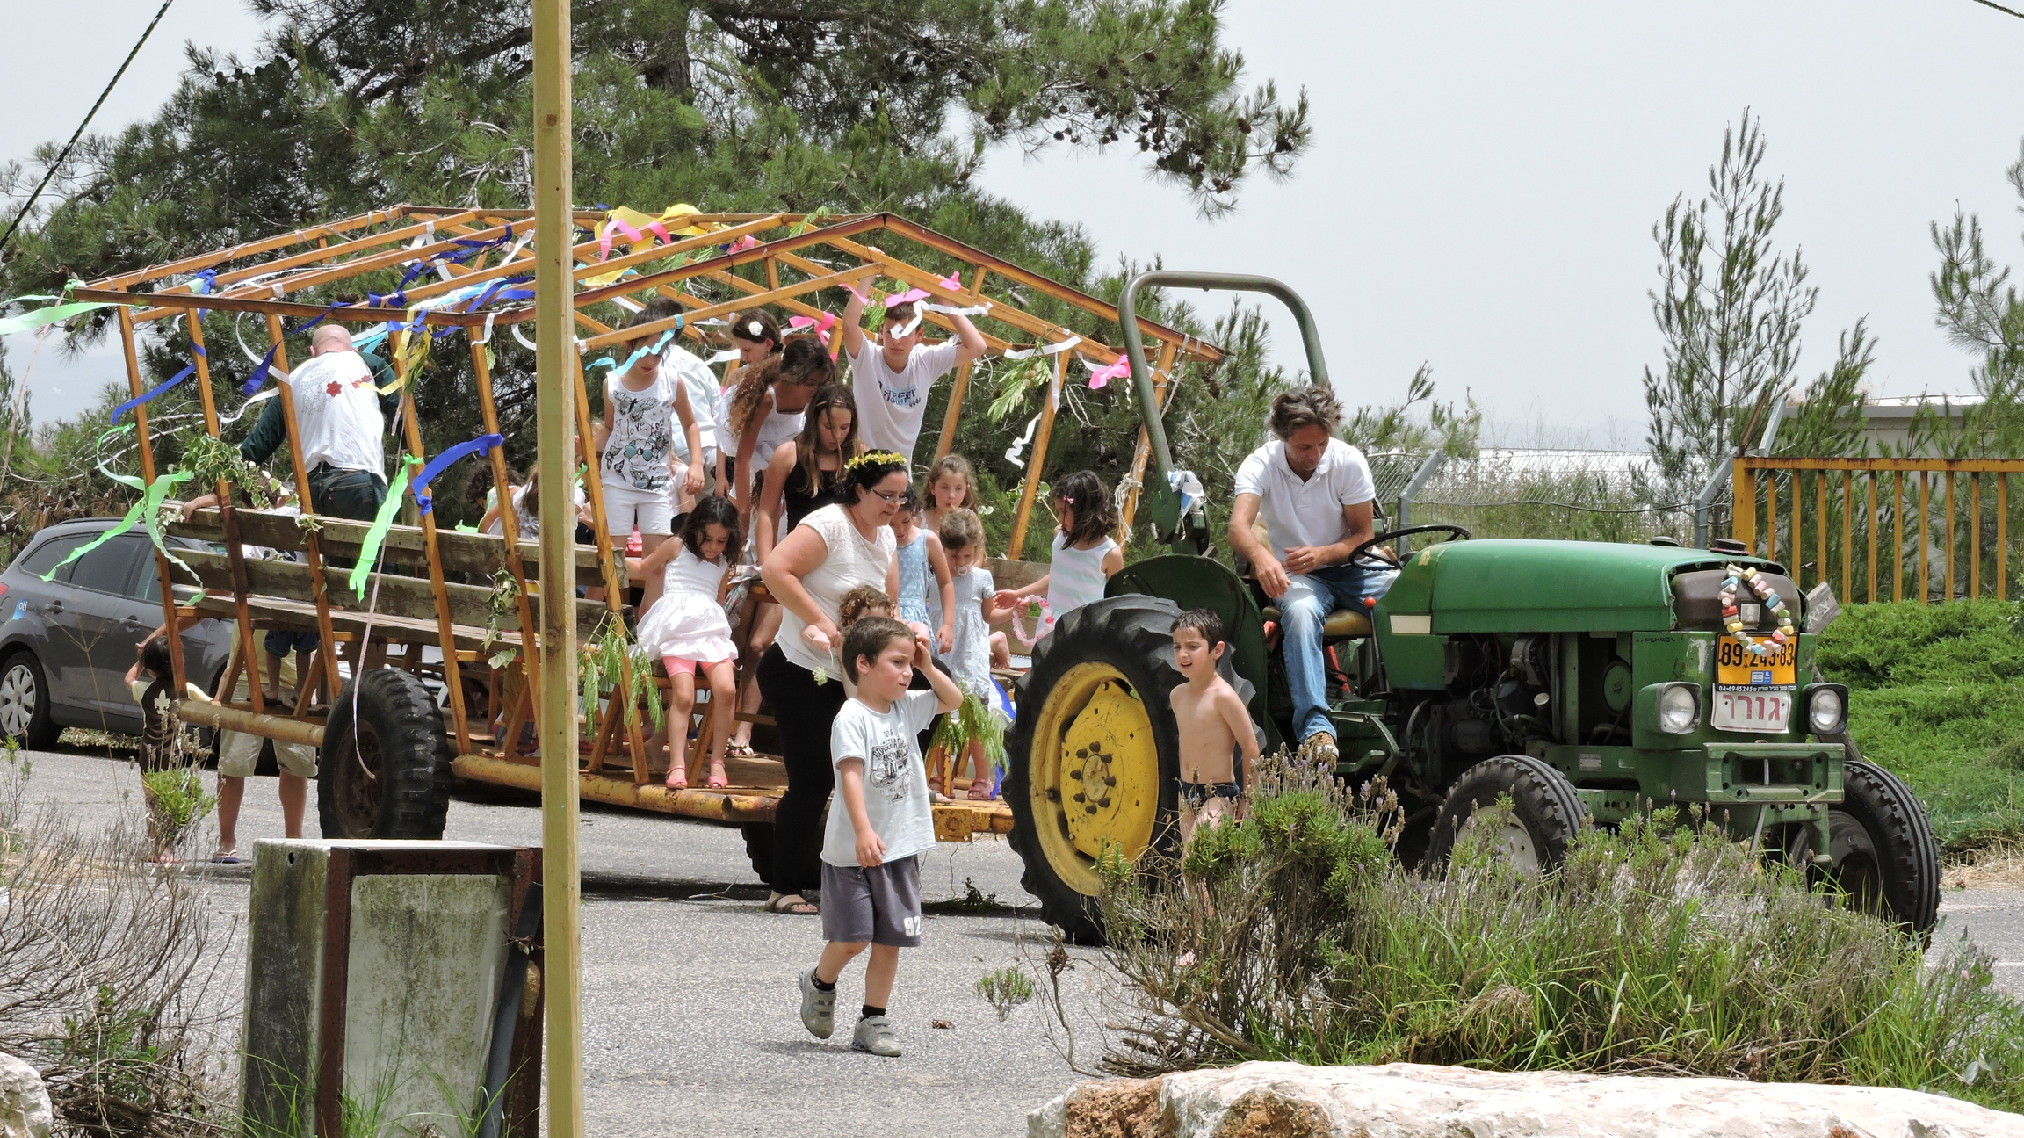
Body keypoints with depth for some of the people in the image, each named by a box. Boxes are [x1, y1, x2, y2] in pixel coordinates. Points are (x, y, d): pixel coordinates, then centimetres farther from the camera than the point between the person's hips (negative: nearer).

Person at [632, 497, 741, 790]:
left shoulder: (723, 565, 22)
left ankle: (717, 760, -12)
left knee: (726, 689, -22)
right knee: (683, 695, -23)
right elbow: (643, 570, 25)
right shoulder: (676, 549, 13)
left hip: (711, 630, 3)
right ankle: (677, 765, -24)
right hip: (676, 630, -3)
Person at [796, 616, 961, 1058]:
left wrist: (927, 668, 6)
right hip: (852, 851, -6)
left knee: (890, 939, 4)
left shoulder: (906, 708, 7)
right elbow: (851, 775, -24)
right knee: (852, 938, -5)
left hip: (900, 849, 6)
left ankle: (873, 1021, 12)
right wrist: (864, 832, -34)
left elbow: (953, 701, 22)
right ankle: (820, 983, 25)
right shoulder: (852, 718, -15)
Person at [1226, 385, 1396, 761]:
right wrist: (1260, 555, -53)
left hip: (1348, 567, 2)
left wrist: (1322, 554, -24)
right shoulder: (1260, 466, -11)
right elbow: (1238, 527, -29)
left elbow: (1362, 535, -2)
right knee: (1300, 613, -38)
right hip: (1295, 575, -2)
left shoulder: (1348, 461, -7)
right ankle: (1315, 726, -48)